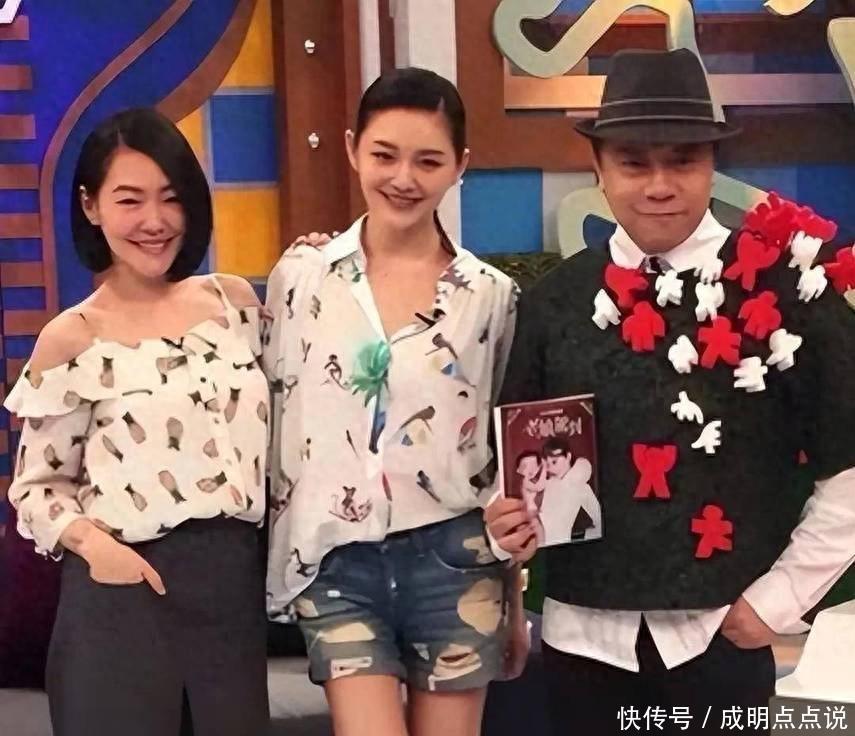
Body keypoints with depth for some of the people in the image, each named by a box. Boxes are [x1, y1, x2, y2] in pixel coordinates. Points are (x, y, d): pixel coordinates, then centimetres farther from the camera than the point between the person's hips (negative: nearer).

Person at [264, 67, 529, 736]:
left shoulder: (491, 294, 0)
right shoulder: (301, 277, 1)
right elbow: (274, 423, 7)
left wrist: (516, 600, 9)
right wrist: (276, 565, 6)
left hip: (454, 561, 0)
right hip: (337, 562, 0)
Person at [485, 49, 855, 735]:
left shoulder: (786, 287, -7)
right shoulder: (555, 300, 1)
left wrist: (776, 600, -6)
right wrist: (509, 522, -7)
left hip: (721, 636, -2)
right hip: (584, 634, 3)